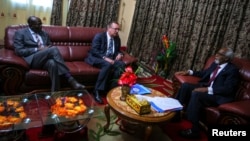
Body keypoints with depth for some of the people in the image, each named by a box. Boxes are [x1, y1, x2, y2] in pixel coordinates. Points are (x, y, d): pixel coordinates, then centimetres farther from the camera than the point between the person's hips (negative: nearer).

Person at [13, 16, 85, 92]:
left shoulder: (44, 33, 23)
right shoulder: (20, 33, 8)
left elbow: (50, 47, 25)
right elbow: (18, 51, -3)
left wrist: (47, 48, -2)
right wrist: (37, 49, -13)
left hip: (44, 59, 4)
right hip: (32, 59, -4)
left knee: (52, 63, -37)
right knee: (54, 49, -31)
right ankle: (70, 79, -35)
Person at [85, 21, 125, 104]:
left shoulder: (117, 39, 13)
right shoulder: (99, 36, -5)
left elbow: (118, 51, 22)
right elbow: (94, 51, -15)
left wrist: (119, 54, -4)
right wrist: (105, 58, -28)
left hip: (110, 59, 6)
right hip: (96, 58, -6)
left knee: (121, 64, -24)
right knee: (108, 65, -37)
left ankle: (113, 89, -19)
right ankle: (97, 91, -31)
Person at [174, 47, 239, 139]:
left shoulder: (232, 70, -11)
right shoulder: (215, 64, 12)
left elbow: (227, 89, -21)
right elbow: (204, 73, 27)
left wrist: (207, 89, -28)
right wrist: (189, 72, 15)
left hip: (219, 96, -8)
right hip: (207, 88, 8)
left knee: (196, 94, -33)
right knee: (186, 86, -8)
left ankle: (194, 130, -27)